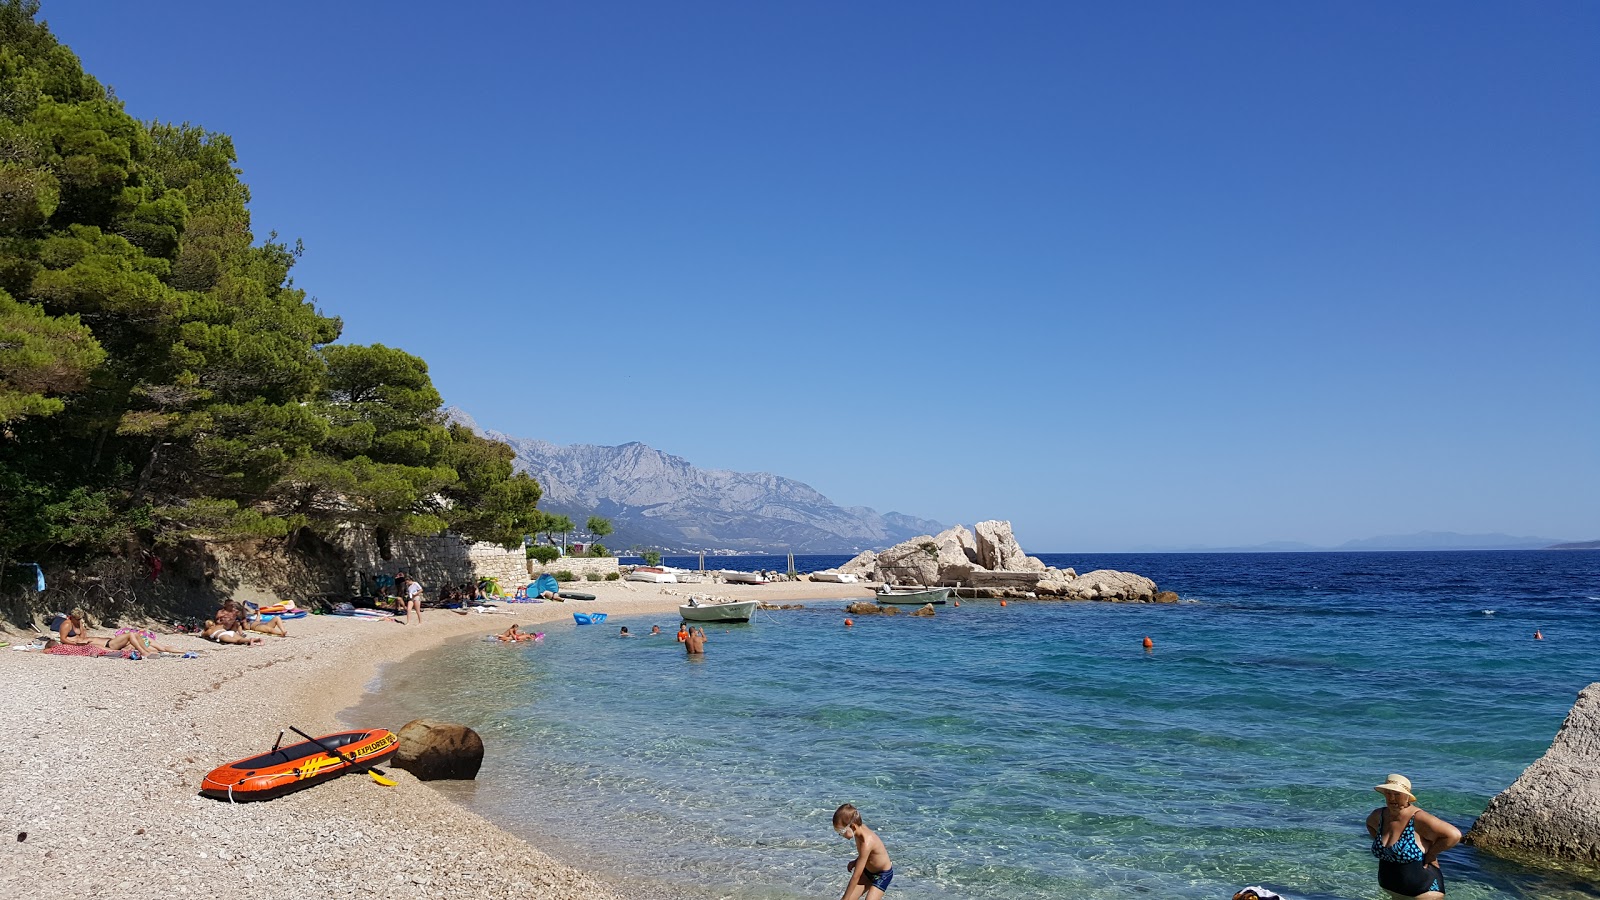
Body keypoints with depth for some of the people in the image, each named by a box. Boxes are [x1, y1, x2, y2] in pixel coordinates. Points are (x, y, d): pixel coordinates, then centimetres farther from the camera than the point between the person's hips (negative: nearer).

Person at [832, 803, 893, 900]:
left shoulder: (866, 842, -36)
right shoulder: (860, 829, -13)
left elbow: (856, 876, -31)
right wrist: (856, 861, -1)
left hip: (883, 875, -8)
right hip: (867, 871, 8)